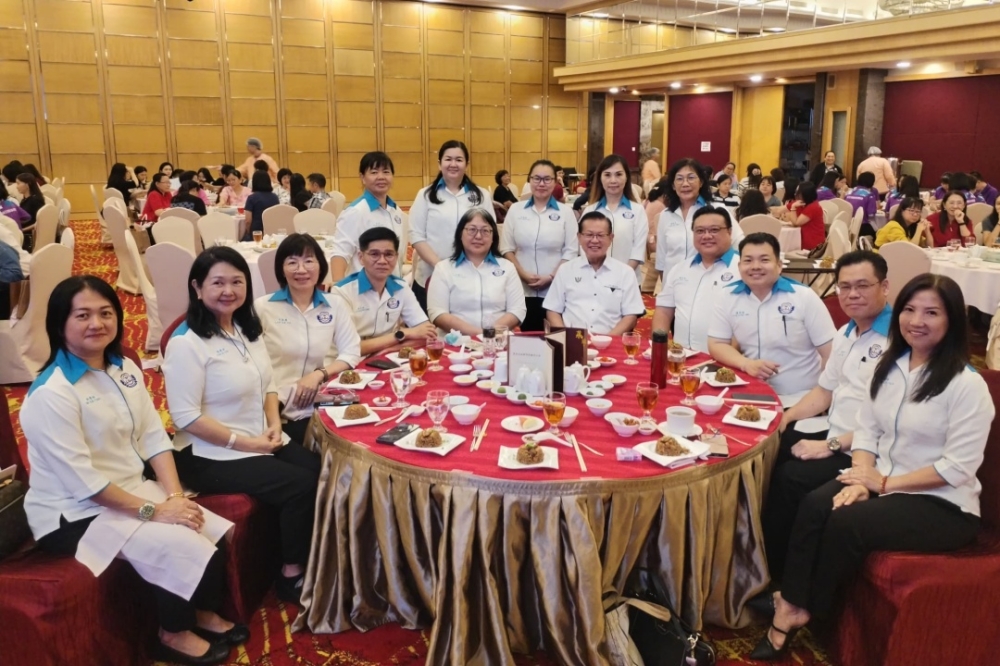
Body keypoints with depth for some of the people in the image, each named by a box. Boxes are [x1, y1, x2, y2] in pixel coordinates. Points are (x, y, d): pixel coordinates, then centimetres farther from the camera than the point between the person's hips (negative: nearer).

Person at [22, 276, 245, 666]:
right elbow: (82, 481, -23)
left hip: (131, 491, 8)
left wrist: (175, 496, -10)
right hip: (74, 514, -7)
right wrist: (153, 510, -22)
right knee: (183, 547, -22)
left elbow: (154, 437, 2)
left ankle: (204, 614, 16)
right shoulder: (51, 395, -20)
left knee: (216, 533, -8)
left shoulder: (125, 370, 5)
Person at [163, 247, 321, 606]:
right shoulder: (187, 343, -16)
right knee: (301, 486, -20)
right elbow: (186, 417, -19)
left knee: (322, 472, -13)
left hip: (262, 441, 7)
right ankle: (292, 576, 1)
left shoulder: (248, 328, 8)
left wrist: (274, 423, -3)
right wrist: (244, 442, -18)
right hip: (211, 455, -7)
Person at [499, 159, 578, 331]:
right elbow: (506, 248, 6)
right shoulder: (515, 210, 7)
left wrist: (551, 277, -11)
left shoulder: (565, 212, 4)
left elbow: (571, 251, 0)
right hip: (522, 289, 1)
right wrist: (523, 274, -7)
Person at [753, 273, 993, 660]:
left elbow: (957, 468, -18)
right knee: (815, 505, -22)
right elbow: (866, 428, 5)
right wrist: (861, 478, -12)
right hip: (882, 482, 6)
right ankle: (790, 605, -17)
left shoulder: (967, 385, -15)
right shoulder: (889, 366, 6)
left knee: (847, 522, -26)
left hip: (942, 504, -5)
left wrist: (884, 483, -16)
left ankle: (803, 610, -3)